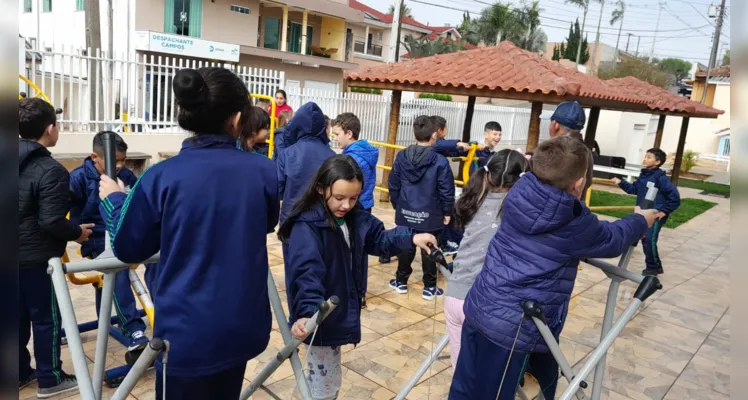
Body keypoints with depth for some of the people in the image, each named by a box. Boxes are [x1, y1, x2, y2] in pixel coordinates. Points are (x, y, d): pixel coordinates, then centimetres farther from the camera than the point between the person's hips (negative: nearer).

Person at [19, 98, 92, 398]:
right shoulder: (52, 171, -20)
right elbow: (51, 223, -24)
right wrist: (78, 232, -7)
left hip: (18, 257, 8)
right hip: (37, 259, -8)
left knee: (19, 318, 17)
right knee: (46, 320, 5)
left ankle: (22, 373, 30)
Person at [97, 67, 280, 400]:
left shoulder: (162, 177, -15)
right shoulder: (264, 171, -9)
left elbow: (128, 248, 0)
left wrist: (113, 200, 16)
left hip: (187, 330, -2)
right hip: (243, 325, 3)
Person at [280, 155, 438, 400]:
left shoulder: (356, 218, 0)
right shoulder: (306, 226, -25)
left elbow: (379, 238, 11)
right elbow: (306, 272, -36)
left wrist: (411, 238, -4)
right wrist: (307, 311, -49)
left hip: (341, 312, 8)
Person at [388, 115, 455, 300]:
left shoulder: (401, 156, -4)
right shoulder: (440, 161, -15)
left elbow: (393, 185, 4)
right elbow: (446, 191, -10)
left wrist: (397, 205, 17)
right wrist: (447, 212, 5)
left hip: (406, 213, 3)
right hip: (430, 215, -3)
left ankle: (401, 282, 29)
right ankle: (429, 287, 20)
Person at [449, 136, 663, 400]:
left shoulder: (518, 195, 0)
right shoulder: (575, 224, -12)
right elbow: (612, 241, 10)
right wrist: (640, 221, 29)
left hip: (478, 308, 6)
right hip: (513, 326, -6)